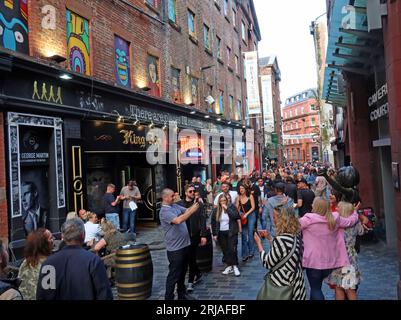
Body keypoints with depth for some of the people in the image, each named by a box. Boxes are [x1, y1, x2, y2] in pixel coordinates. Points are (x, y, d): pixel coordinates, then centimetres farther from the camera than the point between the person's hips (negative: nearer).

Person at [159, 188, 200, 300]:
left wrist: (194, 204, -11)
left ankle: (182, 294, 35)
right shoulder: (164, 211, -19)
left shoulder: (175, 206, 7)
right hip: (175, 249, -9)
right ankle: (169, 297, 15)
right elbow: (178, 220, -32)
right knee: (174, 274, 2)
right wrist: (192, 210, -28)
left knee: (182, 272, 21)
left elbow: (187, 210, 7)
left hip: (184, 245, 9)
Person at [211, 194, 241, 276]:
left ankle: (235, 266, 3)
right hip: (221, 233, 3)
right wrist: (214, 234, 3)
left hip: (231, 232, -3)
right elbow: (213, 223, 7)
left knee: (232, 249, -9)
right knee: (225, 250, 7)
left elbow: (236, 216, -20)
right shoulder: (216, 210, 3)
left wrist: (226, 208, -20)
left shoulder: (232, 206, -4)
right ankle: (229, 266, 17)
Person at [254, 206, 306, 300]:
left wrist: (259, 243, -6)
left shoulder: (280, 239, -27)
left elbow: (267, 263, -16)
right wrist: (269, 237, 10)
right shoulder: (296, 235, -2)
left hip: (282, 285, -7)